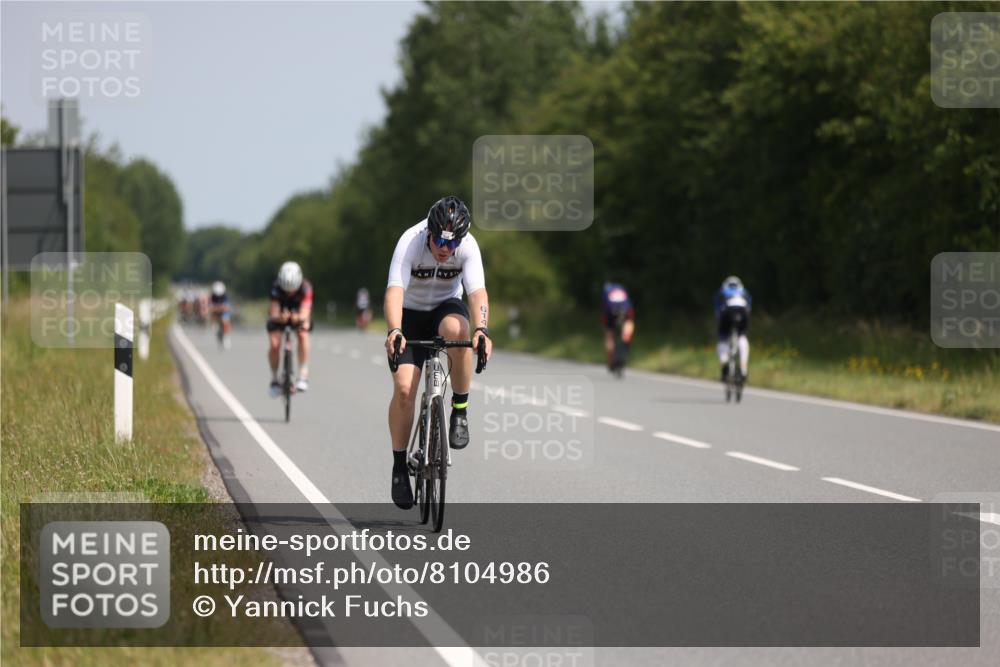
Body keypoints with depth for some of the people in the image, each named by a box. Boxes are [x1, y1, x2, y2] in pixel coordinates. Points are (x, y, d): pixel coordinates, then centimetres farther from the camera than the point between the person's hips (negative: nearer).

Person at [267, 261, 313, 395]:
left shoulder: (305, 287, -32)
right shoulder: (276, 288, -32)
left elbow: (305, 312, -42)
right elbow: (274, 313, -37)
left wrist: (299, 318, -65)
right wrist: (280, 317, -61)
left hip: (299, 314, 0)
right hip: (280, 314, 0)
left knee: (303, 334, -31)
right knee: (274, 344, -22)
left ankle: (303, 375, -27)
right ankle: (274, 379, 0)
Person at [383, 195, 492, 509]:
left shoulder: (468, 246, -24)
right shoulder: (410, 242, -29)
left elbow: (477, 291, -34)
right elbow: (395, 290, -40)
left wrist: (482, 329, -54)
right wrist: (394, 331, -57)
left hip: (446, 307, 1)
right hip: (411, 313, -1)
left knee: (457, 330, -37)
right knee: (404, 388, -16)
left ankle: (460, 411, -19)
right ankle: (399, 467, -1)